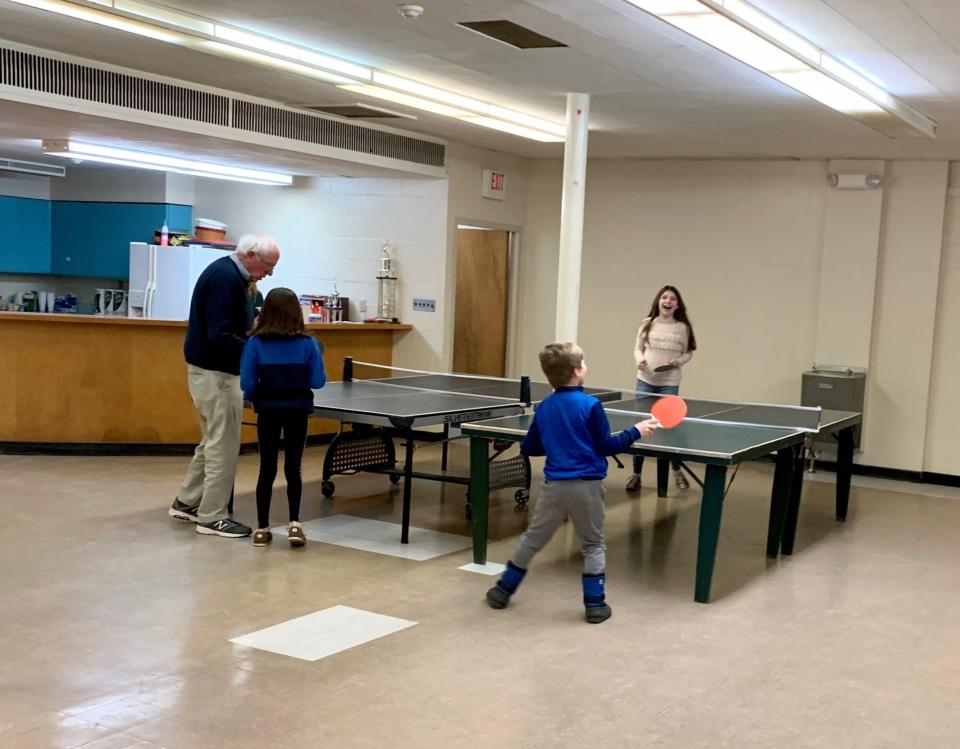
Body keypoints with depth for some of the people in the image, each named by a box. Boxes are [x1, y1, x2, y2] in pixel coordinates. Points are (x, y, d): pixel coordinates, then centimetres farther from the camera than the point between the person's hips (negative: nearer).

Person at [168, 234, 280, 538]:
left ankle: (186, 503, 29)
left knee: (213, 442, 19)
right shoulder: (225, 277, -20)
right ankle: (212, 517, 7)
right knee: (224, 446, -2)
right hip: (216, 373, -10)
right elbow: (220, 336, -27)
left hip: (212, 369, 10)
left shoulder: (229, 274, 12)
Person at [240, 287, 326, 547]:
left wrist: (254, 398, 13)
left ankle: (262, 528, 12)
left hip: (268, 410, 0)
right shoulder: (307, 343, -4)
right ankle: (294, 524, 0)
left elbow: (247, 384, -7)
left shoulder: (255, 343, -6)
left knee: (267, 469, 9)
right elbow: (318, 381, -2)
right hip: (297, 411, 0)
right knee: (293, 468, 7)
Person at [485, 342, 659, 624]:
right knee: (593, 545, 11)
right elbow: (607, 446, -8)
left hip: (554, 484, 4)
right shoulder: (590, 405, -12)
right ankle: (595, 604, 11)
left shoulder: (544, 407, 3)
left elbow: (529, 448, 11)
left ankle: (503, 590, 25)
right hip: (586, 485, -4)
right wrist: (636, 431, 3)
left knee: (532, 538, 17)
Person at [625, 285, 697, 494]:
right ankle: (636, 473, 14)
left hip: (669, 383, -1)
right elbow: (638, 348, 8)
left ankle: (677, 471, 23)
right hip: (645, 381, 2)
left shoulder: (682, 328, -1)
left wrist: (677, 362, -14)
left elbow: (688, 353, 5)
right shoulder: (647, 324, 2)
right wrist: (639, 360, -12)